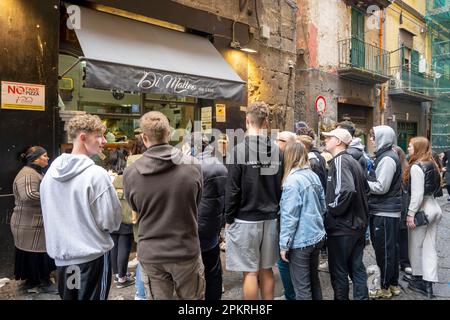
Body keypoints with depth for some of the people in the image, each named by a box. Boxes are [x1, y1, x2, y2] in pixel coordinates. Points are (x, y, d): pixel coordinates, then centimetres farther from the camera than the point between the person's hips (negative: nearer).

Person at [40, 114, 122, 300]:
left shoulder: (51, 172, 0)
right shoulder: (96, 174, -20)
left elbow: (47, 213, 11)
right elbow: (111, 221, -17)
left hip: (61, 255, 6)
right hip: (92, 256, -6)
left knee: (67, 297, 22)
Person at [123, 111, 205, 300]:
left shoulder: (130, 172, -12)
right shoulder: (193, 165, -14)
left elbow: (135, 209, 4)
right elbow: (196, 203, 1)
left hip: (150, 253, 1)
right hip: (186, 250, 0)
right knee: (193, 298, 19)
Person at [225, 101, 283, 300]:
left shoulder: (240, 150, -14)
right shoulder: (277, 151, 1)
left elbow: (232, 190, -13)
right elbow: (281, 186, 8)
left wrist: (228, 218, -2)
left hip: (245, 220, -5)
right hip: (270, 219, 5)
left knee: (250, 272, 5)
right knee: (266, 270, 17)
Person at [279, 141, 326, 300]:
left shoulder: (292, 180, -18)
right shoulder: (314, 176, 5)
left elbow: (289, 216, -19)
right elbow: (323, 206, 13)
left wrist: (284, 244, -14)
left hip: (300, 240, -8)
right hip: (317, 236, 8)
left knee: (302, 287, 3)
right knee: (313, 279, 22)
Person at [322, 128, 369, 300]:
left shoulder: (339, 160, -16)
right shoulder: (353, 161, 12)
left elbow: (346, 190, -31)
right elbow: (365, 189, 23)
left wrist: (332, 209, -18)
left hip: (341, 227, -9)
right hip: (358, 224, 9)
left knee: (339, 271, 6)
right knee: (357, 268, 16)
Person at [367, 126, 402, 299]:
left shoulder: (387, 158, -17)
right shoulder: (385, 156, 13)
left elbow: (381, 187, -20)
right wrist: (367, 179, 3)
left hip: (385, 213, -10)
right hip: (387, 211, 10)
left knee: (384, 251, 1)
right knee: (390, 249, 17)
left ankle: (385, 288, 14)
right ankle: (394, 284, 29)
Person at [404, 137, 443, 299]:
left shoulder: (416, 167, -17)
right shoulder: (431, 165, 10)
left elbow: (417, 194, -21)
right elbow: (434, 188, 16)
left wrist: (410, 214, -17)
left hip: (422, 210, -8)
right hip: (434, 208, 8)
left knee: (416, 246, 8)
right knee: (430, 247, 9)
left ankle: (418, 279, 22)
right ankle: (428, 284, 13)